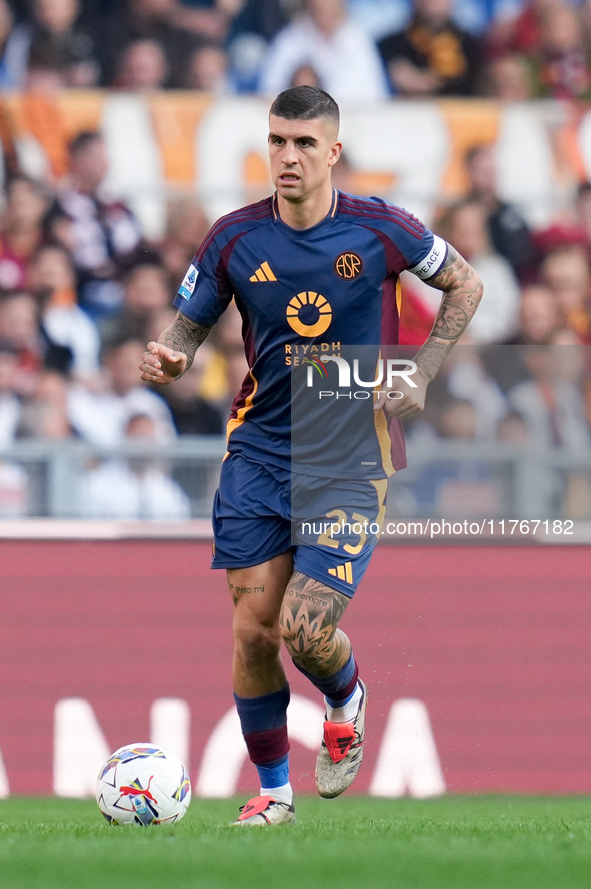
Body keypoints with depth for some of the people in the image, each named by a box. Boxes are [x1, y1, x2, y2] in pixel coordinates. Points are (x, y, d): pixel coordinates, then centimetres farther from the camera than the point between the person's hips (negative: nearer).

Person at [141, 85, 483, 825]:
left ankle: (346, 704, 22)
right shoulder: (235, 239, -3)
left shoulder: (378, 229, -7)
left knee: (306, 630, -14)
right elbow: (189, 325, 8)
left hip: (351, 459, -3)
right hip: (259, 452, 3)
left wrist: (419, 376, 0)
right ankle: (272, 790, 17)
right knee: (253, 630, -2)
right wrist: (169, 358, -16)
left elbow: (464, 284, 9)